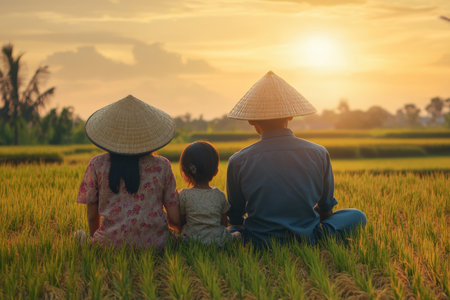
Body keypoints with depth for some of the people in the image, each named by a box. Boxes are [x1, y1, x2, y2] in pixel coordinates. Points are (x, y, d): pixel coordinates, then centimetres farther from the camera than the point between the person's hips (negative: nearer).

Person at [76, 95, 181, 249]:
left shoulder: (97, 165, -1)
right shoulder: (162, 165, 1)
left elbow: (92, 216, 5)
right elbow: (175, 219, 1)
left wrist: (95, 240, 25)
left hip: (111, 243, 0)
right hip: (154, 243, 0)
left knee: (79, 235, 26)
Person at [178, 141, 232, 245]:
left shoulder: (183, 195, -6)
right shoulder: (220, 195, 1)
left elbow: (180, 220, 4)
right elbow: (224, 223, 9)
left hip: (191, 239, -1)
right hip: (218, 240, 2)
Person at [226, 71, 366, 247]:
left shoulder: (238, 162, -9)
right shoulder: (319, 154, -7)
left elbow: (235, 219, 3)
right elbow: (326, 209, 8)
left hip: (259, 245, 0)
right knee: (358, 215, 20)